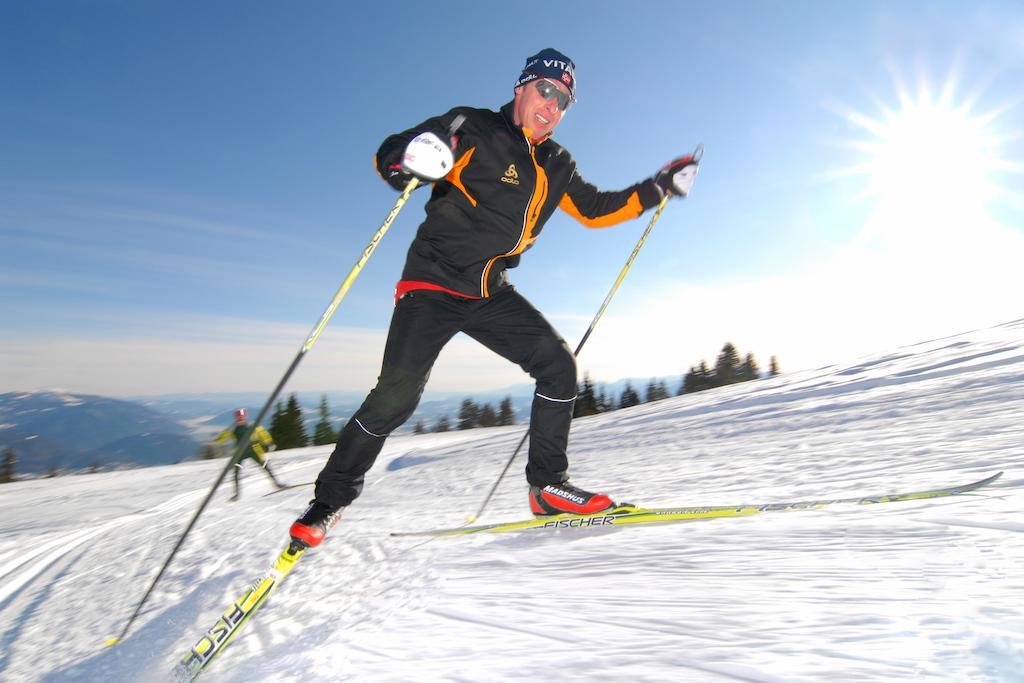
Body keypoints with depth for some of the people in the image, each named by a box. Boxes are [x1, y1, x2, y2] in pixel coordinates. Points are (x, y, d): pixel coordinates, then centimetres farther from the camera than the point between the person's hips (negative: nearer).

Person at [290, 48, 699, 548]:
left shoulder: (556, 166, 15)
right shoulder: (473, 128, -4)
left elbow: (597, 209, 25)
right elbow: (387, 157, -10)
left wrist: (658, 187, 18)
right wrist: (411, 158, -35)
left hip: (491, 294, 6)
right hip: (432, 283, -5)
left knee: (557, 364, -9)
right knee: (397, 394, -16)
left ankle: (548, 485, 2)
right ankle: (330, 498, 5)